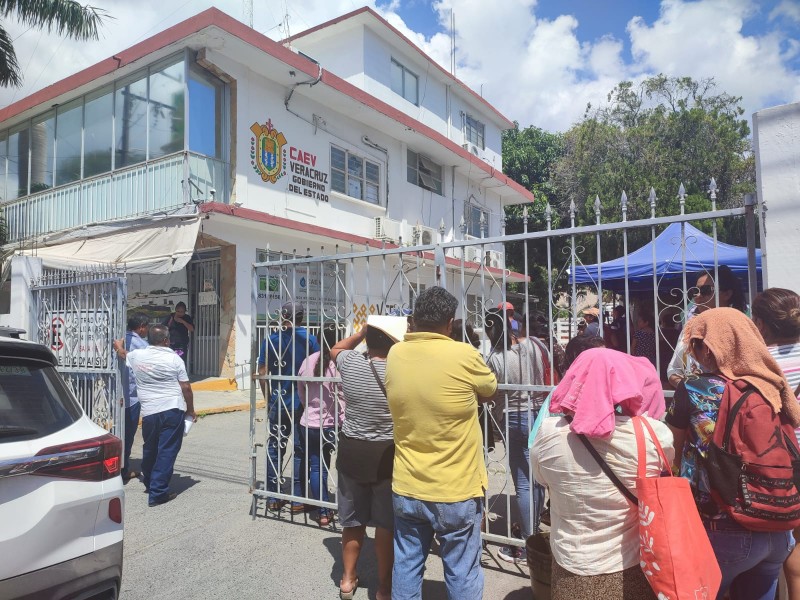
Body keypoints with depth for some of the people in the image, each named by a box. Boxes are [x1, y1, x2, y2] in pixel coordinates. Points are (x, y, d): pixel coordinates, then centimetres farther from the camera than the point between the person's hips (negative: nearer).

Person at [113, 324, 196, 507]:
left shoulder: (136, 356, 3)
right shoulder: (174, 359, -6)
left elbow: (122, 354, 28)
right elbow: (185, 387, -5)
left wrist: (119, 346, 52)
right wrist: (190, 410, 8)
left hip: (149, 412, 4)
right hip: (173, 411, -4)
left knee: (150, 449, 22)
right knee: (167, 451, 1)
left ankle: (149, 484, 42)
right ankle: (157, 492, 1)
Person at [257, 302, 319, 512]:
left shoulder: (271, 340, 1)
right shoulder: (309, 339, -4)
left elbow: (262, 373, 1)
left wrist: (268, 399, 13)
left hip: (278, 402, 2)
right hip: (303, 402, -2)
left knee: (275, 448, 13)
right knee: (300, 449, 6)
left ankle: (273, 497, 19)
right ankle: (298, 499, 11)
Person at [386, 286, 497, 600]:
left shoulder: (395, 355, -5)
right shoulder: (464, 356, -16)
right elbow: (491, 390, 2)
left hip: (406, 488, 4)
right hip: (456, 492, -4)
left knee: (406, 566, 18)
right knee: (462, 574, 12)